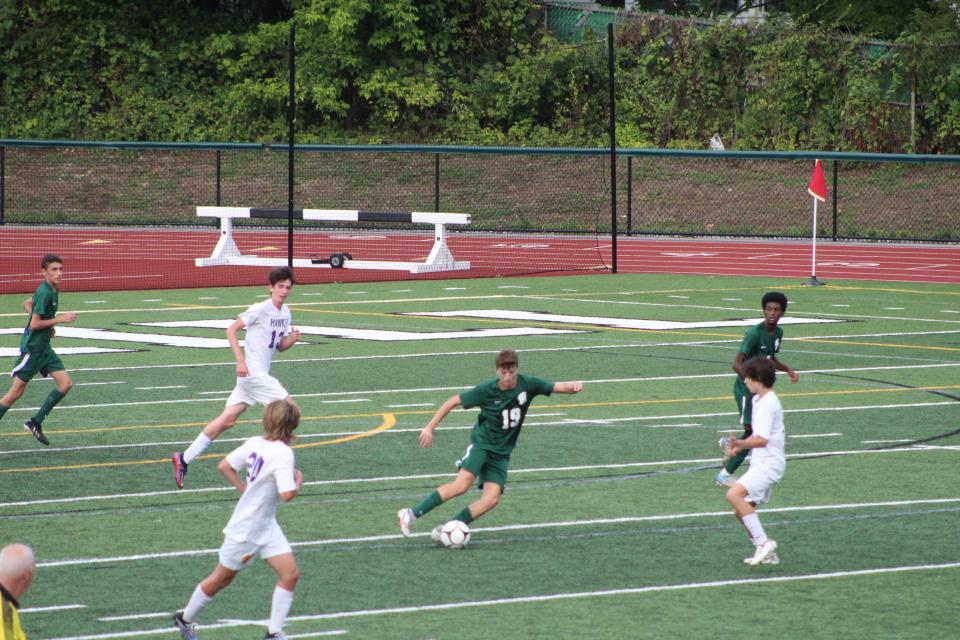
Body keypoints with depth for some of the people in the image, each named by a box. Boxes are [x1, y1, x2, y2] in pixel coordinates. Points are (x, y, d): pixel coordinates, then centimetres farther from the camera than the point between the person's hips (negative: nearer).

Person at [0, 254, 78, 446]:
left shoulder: (52, 291, 9)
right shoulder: (44, 292, -19)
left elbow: (27, 304, 24)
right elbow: (34, 325, -21)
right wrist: (60, 319, -18)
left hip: (44, 348, 9)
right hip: (32, 348, -9)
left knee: (66, 384, 0)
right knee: (16, 392, -3)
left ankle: (36, 422, 7)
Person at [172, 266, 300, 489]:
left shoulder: (285, 312, 13)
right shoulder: (260, 309, -12)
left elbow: (279, 346, 21)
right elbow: (231, 330, -14)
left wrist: (291, 340, -2)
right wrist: (241, 361, -21)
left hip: (261, 374, 8)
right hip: (252, 371, -8)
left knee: (227, 420, 6)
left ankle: (184, 459, 8)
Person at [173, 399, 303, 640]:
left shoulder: (255, 443, -4)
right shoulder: (283, 453, -27)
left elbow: (224, 466, 5)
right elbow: (287, 494, -34)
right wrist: (299, 481, -13)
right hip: (245, 529, -8)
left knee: (290, 574, -1)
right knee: (221, 579, 12)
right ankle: (185, 618, 33)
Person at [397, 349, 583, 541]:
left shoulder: (527, 385, -5)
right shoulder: (487, 390, -11)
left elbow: (558, 387, -4)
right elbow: (453, 401, -4)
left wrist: (573, 386, -28)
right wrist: (430, 427, -7)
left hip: (501, 452, 4)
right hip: (481, 443, -4)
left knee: (491, 499, -15)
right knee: (462, 484, -26)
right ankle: (411, 514, -22)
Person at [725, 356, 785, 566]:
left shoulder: (768, 404, -17)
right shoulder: (758, 400, 15)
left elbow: (762, 440, -25)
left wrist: (741, 444, -37)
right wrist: (740, 447, 31)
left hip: (769, 462, -10)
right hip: (760, 463, 10)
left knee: (734, 494, -27)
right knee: (741, 512, 10)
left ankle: (763, 542, -24)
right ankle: (767, 554, 18)